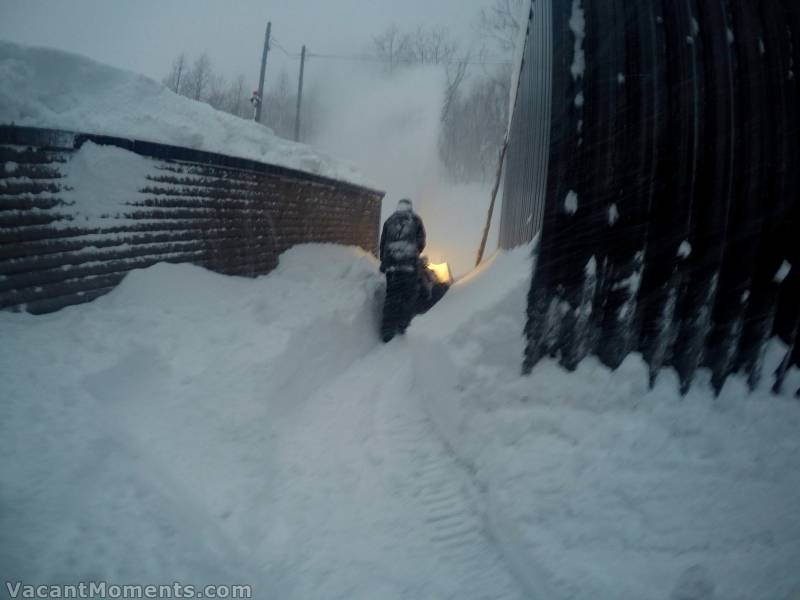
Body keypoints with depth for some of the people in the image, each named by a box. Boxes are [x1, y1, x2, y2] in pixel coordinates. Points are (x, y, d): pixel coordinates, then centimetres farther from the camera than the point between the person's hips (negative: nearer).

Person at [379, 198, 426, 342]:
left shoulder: (389, 221, 14)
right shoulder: (416, 220, 9)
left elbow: (383, 244, 13)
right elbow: (421, 243, 7)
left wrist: (384, 263, 21)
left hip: (392, 265, 2)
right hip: (410, 265, -2)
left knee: (391, 297, 7)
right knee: (409, 296, 9)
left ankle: (387, 330, 4)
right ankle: (401, 326, 2)